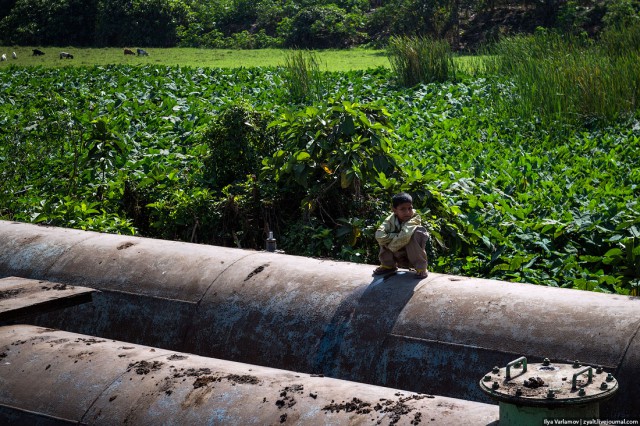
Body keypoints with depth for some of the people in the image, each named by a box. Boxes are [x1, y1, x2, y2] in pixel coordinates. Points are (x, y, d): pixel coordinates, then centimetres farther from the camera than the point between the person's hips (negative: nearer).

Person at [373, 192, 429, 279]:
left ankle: (421, 267, -17)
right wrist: (397, 236, -28)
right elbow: (379, 236, -25)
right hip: (399, 259, 4)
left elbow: (405, 236, -39)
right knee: (384, 237, -12)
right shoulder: (391, 220, -10)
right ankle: (388, 265, 6)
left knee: (416, 233, -29)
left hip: (413, 257, -4)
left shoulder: (415, 219, -21)